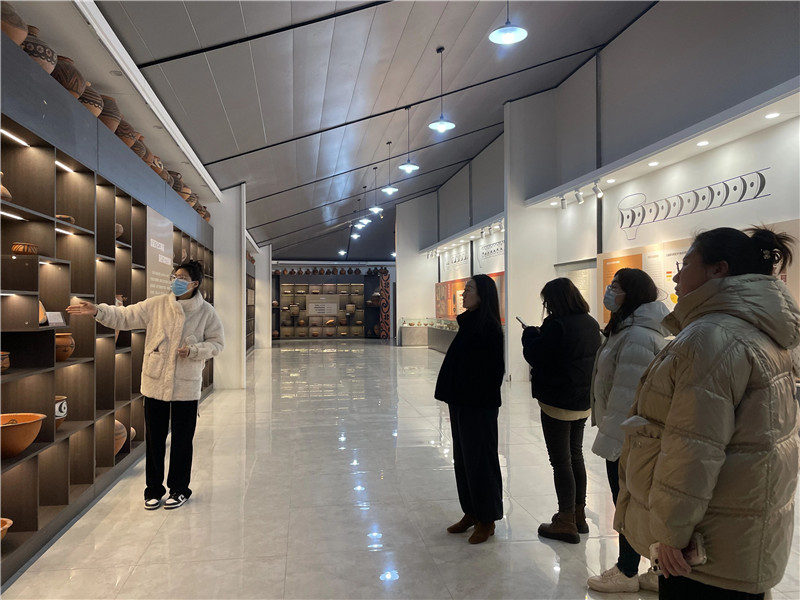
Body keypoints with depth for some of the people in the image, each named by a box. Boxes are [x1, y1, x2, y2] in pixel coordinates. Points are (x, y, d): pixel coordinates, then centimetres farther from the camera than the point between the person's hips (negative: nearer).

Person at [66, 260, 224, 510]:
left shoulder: (206, 312, -6)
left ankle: (179, 489, 27)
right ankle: (154, 489, 29)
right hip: (155, 383, 2)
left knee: (182, 440, 9)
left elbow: (217, 343, -2)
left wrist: (193, 350, -17)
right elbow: (124, 316, -2)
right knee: (154, 438, 12)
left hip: (186, 386, -2)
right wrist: (97, 311, -17)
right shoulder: (156, 305, -2)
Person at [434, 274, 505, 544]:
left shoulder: (489, 327, -17)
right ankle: (471, 512, 31)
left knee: (480, 460, 3)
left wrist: (483, 399, -18)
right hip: (461, 403, 9)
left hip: (479, 406, -9)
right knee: (462, 459, 16)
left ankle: (486, 520, 19)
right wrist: (453, 399, 12)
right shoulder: (469, 323, 9)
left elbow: (493, 370, -19)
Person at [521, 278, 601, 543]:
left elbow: (534, 354, -16)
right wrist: (539, 335, 11)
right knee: (575, 456, 19)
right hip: (583, 402, 8)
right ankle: (578, 516, 31)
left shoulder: (557, 325, -22)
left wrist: (530, 333, 2)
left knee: (561, 461, 3)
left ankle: (566, 523, 13)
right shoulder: (591, 324, 5)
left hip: (557, 404, -8)